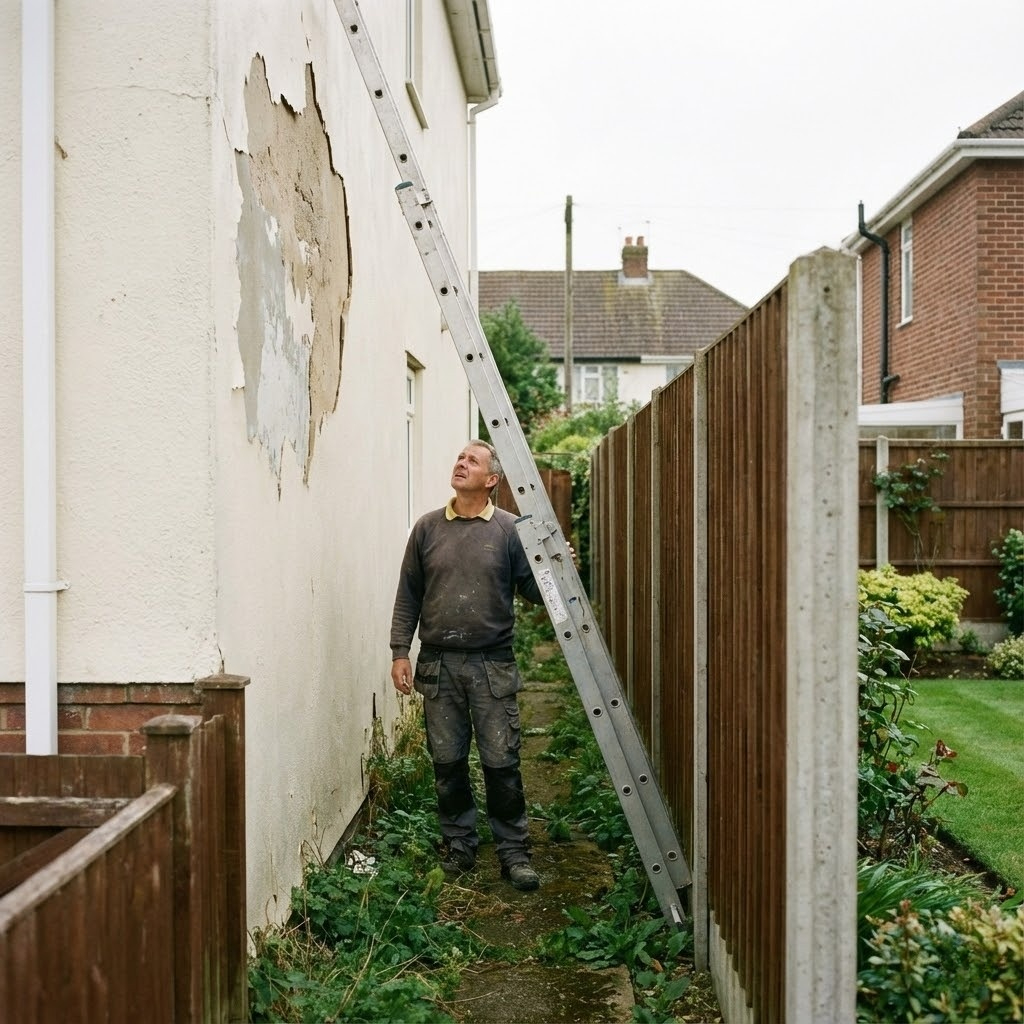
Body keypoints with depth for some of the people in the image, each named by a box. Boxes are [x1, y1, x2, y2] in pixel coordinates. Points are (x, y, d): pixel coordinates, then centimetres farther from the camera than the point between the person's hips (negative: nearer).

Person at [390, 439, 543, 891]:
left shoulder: (510, 530, 1)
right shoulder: (427, 528, 6)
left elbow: (533, 590, 2)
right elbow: (408, 596, 8)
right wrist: (400, 652, 2)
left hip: (493, 666, -2)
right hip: (438, 664, 2)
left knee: (501, 762, 1)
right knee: (448, 762, 9)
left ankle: (513, 850, 14)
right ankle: (458, 846, 24)